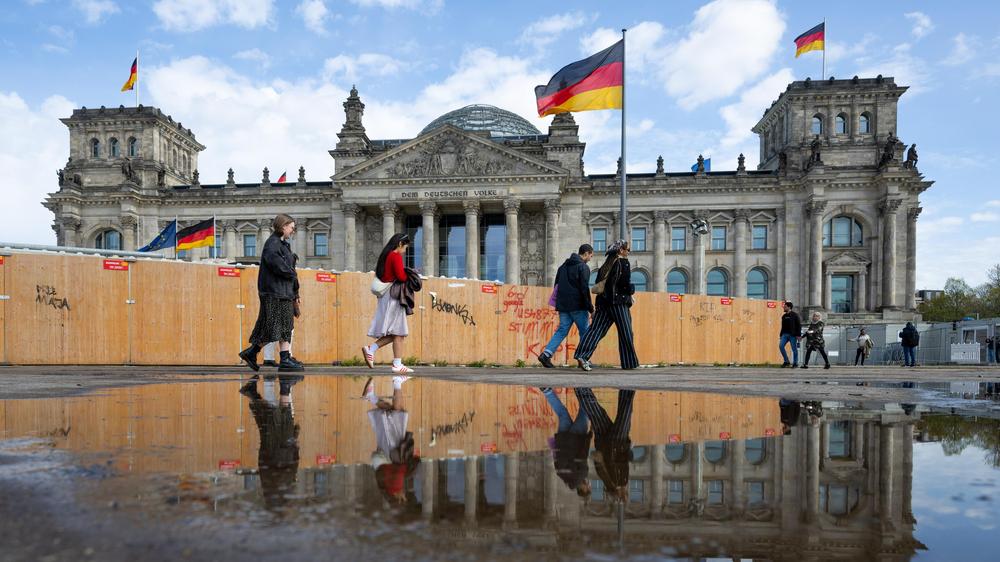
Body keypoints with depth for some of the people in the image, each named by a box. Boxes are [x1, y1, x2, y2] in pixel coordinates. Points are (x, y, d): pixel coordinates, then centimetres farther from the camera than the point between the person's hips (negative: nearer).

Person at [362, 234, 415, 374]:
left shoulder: (385, 256, 18)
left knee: (392, 332, 13)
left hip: (385, 295, 9)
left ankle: (371, 349, 5)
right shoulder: (396, 256, -10)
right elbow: (401, 276, -20)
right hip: (393, 295, -9)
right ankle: (397, 365, -5)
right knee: (398, 332, -6)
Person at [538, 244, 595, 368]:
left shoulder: (564, 265, 16)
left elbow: (557, 285, 19)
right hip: (578, 307, -6)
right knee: (584, 332, 8)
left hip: (563, 306, 6)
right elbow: (584, 289, -14)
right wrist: (590, 308, -9)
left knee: (562, 331, 6)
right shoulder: (583, 267, -8)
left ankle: (546, 353, -9)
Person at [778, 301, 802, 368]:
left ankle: (795, 363, 11)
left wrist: (798, 335, -14)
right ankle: (786, 361, 2)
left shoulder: (795, 315, -3)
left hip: (793, 335, -5)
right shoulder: (784, 316, 14)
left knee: (794, 349, 0)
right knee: (781, 346, -9)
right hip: (785, 334, 5)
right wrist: (781, 335, 15)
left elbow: (799, 325, -7)